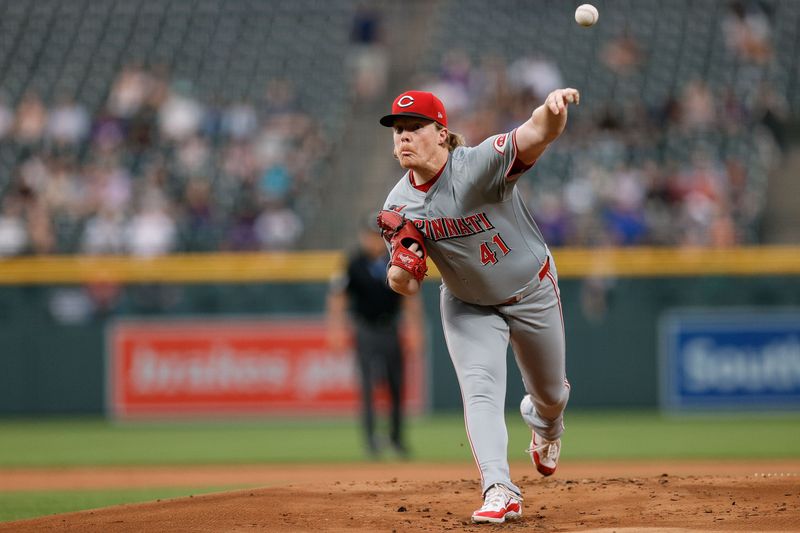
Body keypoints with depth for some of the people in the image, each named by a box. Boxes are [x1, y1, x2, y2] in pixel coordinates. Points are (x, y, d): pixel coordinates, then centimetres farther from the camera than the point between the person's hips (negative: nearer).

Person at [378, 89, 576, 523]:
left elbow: (538, 133, -49)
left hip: (532, 292, -2)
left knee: (551, 393, 16)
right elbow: (407, 286, -10)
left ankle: (544, 423, 52)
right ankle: (500, 492, -23)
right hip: (467, 305, 2)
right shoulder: (399, 205, -15)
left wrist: (553, 109, -73)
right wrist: (399, 274, -35)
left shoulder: (480, 164, -31)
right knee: (479, 390, -19)